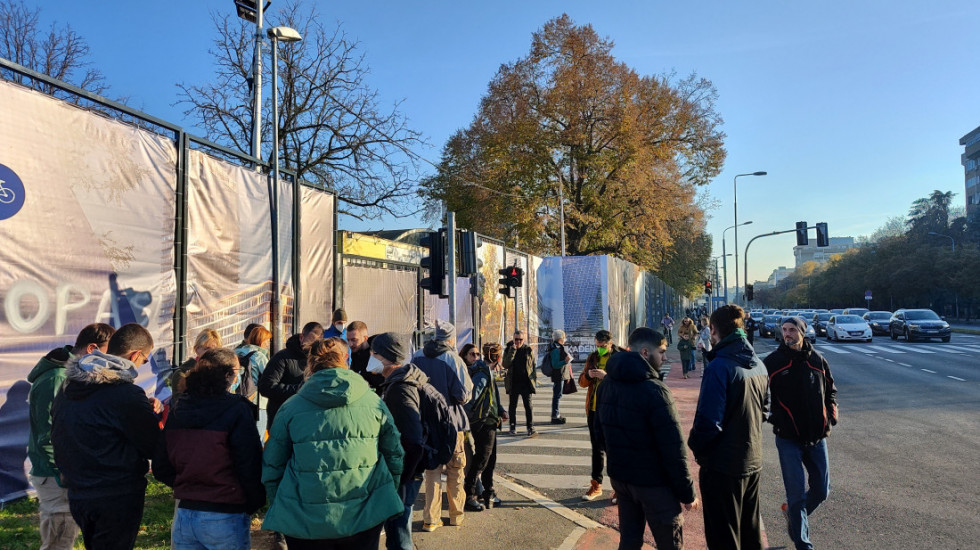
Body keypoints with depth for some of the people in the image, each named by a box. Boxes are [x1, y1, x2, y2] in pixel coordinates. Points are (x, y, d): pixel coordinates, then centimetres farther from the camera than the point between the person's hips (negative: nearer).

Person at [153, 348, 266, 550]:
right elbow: (250, 467, -14)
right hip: (225, 518, -5)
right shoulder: (237, 410, -13)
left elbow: (160, 467, 8)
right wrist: (255, 504, 0)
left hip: (183, 516, 5)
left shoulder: (177, 409, 5)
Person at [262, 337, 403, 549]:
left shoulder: (290, 407, -3)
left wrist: (280, 508, 18)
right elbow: (395, 457, 6)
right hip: (364, 516, 1)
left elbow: (272, 468, 3)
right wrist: (385, 500, 20)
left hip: (305, 521, 0)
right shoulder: (374, 402, -1)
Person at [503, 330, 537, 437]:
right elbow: (505, 365, -11)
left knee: (528, 405, -6)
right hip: (513, 383, 1)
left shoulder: (528, 350, 3)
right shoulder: (508, 350, 2)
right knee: (512, 405, 10)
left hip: (526, 382, -1)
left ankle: (531, 428, -6)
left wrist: (534, 379, 4)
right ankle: (513, 427, 21)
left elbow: (533, 365, 9)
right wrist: (512, 351, -18)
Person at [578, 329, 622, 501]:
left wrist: (606, 376, -26)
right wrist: (588, 375, -9)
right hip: (594, 410, 5)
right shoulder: (592, 357, 9)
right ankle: (596, 485, 24)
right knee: (597, 448, 14)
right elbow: (582, 382, 12)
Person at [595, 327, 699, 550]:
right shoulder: (654, 390, -22)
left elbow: (600, 430, 13)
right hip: (653, 482, -7)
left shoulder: (607, 384, 3)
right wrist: (687, 492, -12)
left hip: (619, 476, 7)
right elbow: (673, 448, -21)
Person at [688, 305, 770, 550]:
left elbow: (709, 421, -23)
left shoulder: (719, 367, -22)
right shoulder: (759, 365, 3)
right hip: (752, 461, 8)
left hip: (723, 465, -7)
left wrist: (696, 446, -6)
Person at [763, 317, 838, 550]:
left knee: (821, 490, 10)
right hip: (788, 438, -3)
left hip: (817, 437, 4)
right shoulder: (772, 362, -6)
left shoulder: (818, 361, 4)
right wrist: (775, 417, -13)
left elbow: (831, 391, 17)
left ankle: (792, 511, 38)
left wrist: (831, 415, 4)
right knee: (797, 492, -3)